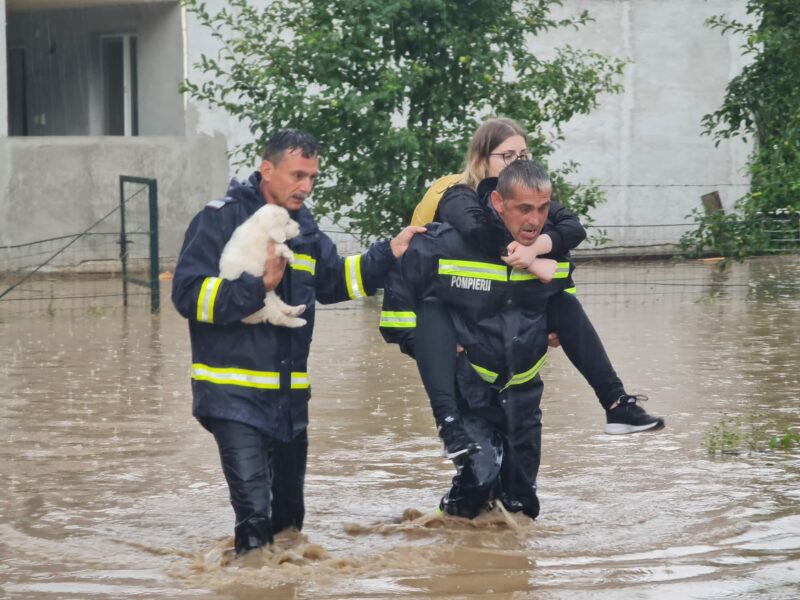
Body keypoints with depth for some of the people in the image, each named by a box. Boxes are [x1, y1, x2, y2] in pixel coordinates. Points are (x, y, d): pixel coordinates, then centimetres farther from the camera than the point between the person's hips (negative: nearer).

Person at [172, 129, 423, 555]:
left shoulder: (302, 226, 13)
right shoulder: (220, 220, -11)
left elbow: (335, 280, 26)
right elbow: (188, 294, -17)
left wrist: (389, 253, 14)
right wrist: (258, 286, -25)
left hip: (290, 393, 8)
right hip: (234, 392, -7)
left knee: (288, 510, 18)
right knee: (254, 512, -18)